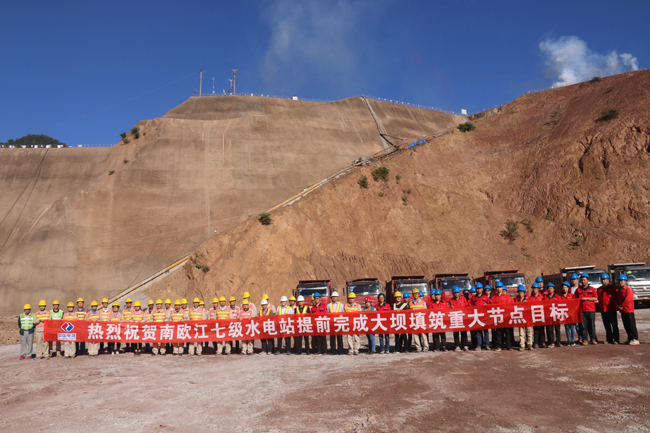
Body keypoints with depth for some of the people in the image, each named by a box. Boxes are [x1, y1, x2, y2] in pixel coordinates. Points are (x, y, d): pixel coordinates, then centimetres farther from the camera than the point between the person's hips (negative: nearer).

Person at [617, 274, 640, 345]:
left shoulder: (628, 290, -9)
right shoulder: (618, 291, 16)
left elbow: (627, 299, -19)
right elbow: (617, 300, 16)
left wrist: (621, 305, -14)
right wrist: (618, 306, -2)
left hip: (629, 311, -8)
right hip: (622, 311, 8)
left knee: (632, 325, -7)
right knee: (626, 326, 11)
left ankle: (635, 339, -3)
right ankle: (630, 338, 19)